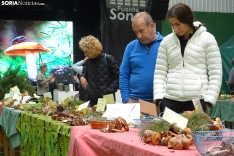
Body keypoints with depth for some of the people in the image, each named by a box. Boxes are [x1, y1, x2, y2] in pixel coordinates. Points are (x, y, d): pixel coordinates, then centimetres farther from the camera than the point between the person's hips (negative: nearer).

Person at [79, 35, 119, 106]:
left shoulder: (108, 59, -7)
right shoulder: (88, 62, 11)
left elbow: (118, 76, -7)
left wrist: (109, 91, -14)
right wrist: (82, 77, 5)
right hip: (92, 100, 5)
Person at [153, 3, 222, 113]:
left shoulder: (207, 39, 1)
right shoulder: (167, 41, 10)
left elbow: (215, 74, 0)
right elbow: (159, 73, 11)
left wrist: (209, 101, -7)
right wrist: (158, 97, -2)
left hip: (197, 100, -3)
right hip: (170, 100, 3)